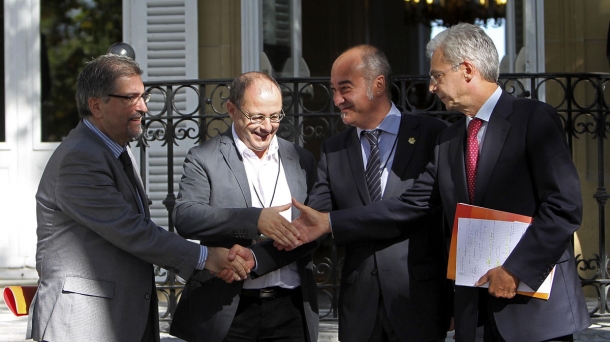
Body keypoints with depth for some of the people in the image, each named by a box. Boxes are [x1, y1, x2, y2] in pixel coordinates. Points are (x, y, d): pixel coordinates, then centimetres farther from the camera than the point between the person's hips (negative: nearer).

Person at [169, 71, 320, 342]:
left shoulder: (301, 160, 11)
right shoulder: (204, 159, 1)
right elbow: (185, 217, -14)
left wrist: (257, 259, -12)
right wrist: (255, 219, -24)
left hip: (291, 310, 3)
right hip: (227, 311, -3)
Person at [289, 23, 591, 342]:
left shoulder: (534, 119, -6)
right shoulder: (448, 140, 15)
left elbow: (565, 205, -14)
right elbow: (409, 207, 13)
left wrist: (515, 270, -17)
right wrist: (329, 222, 8)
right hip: (475, 313, 6)